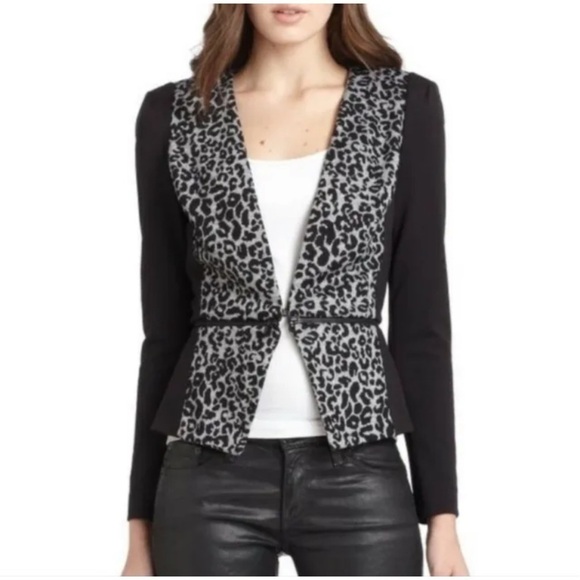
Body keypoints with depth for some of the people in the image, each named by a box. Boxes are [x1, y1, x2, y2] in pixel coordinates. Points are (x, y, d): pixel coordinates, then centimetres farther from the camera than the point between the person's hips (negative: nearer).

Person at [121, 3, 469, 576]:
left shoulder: (405, 105, 3)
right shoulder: (173, 115, 4)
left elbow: (422, 319, 2)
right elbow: (165, 328, 6)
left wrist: (441, 512, -1)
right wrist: (141, 519, 6)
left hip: (358, 472, 0)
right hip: (210, 476, 1)